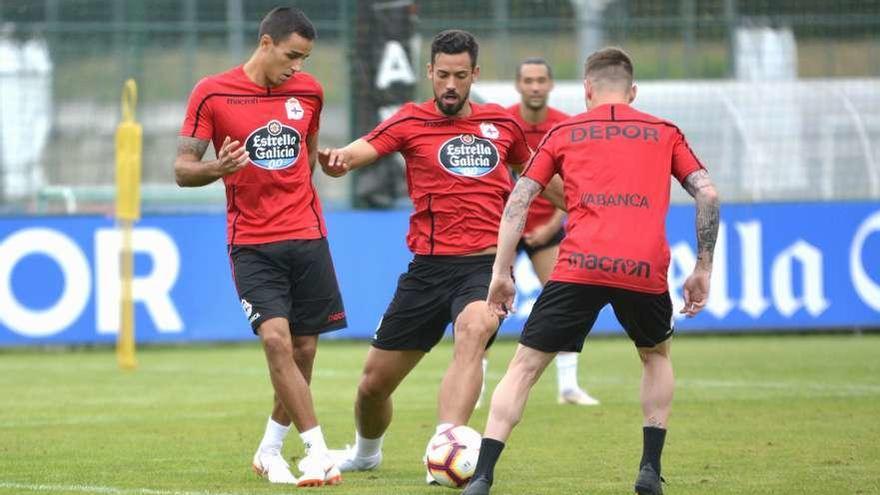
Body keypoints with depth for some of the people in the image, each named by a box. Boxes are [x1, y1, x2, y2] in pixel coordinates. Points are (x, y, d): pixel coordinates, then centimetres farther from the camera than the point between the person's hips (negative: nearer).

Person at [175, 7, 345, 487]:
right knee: (276, 339, -19)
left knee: (303, 349, 3)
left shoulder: (308, 92, 6)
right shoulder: (212, 94, -5)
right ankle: (317, 452, -16)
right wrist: (217, 168, -23)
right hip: (251, 244, -4)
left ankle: (270, 451, 22)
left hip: (307, 237, 4)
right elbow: (182, 170, -4)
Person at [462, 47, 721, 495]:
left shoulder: (564, 132, 18)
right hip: (646, 269, 1)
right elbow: (708, 194, 10)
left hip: (579, 268, -1)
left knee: (524, 366, 6)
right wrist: (703, 269, 15)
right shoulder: (665, 133, 20)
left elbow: (518, 200, 10)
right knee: (656, 355, 29)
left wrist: (501, 273, 11)